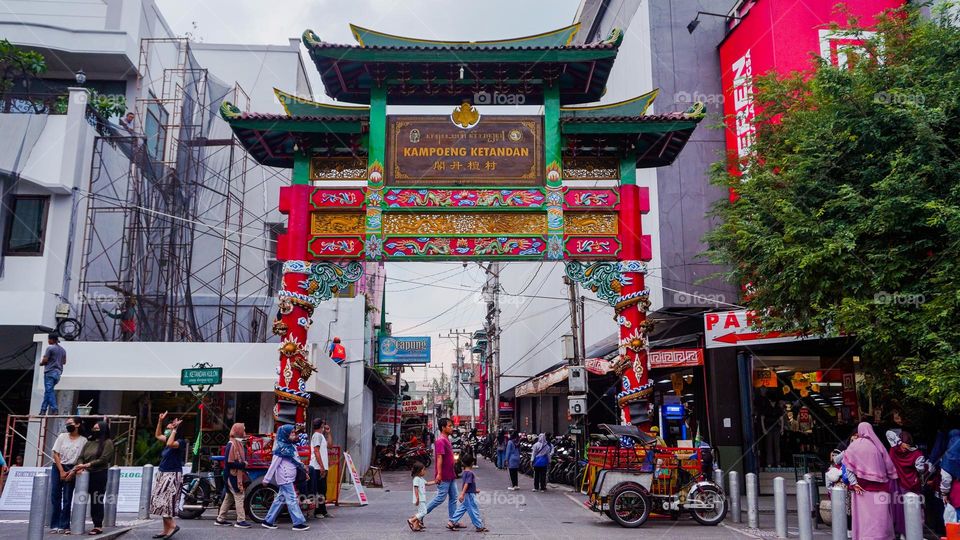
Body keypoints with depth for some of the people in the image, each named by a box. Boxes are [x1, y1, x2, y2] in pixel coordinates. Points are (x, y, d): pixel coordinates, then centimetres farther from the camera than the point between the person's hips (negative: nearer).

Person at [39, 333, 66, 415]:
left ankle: (54, 409, -20)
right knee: (48, 391, 14)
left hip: (50, 372, -8)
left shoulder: (50, 348, -8)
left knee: (49, 391, -11)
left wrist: (41, 363, 8)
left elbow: (45, 360, -11)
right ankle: (43, 410, 16)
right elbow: (64, 361, 18)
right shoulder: (63, 350, 15)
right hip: (58, 373, 8)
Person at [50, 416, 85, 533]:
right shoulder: (62, 437, 3)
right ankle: (55, 525, 7)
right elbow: (56, 455, 0)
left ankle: (64, 526, 2)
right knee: (55, 497, 1)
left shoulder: (83, 441, -2)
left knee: (67, 498, -1)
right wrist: (61, 471, -8)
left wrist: (72, 472, -12)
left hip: (71, 470, -2)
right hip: (57, 468, 2)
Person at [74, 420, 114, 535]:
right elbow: (81, 457, 10)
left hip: (100, 474, -6)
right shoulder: (89, 443, 17)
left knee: (97, 500, -4)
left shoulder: (107, 442, -3)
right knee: (93, 500, 5)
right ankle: (96, 525, 12)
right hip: (88, 474, 6)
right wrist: (80, 466, -10)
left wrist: (87, 465, -16)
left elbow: (103, 459, -11)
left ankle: (98, 526, 2)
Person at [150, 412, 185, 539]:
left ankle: (172, 525, -8)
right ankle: (166, 529, 13)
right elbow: (157, 435, 29)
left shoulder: (180, 442, -13)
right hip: (163, 474, 10)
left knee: (164, 501, -15)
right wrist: (160, 421, 19)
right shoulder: (168, 440, 13)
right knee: (162, 502, 9)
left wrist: (174, 430, -22)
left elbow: (170, 444, -33)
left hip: (172, 475, -10)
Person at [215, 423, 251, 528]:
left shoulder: (239, 443, 14)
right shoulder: (231, 444, -16)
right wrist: (243, 465, -18)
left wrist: (244, 464, 2)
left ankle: (220, 519, 23)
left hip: (238, 475, 10)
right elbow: (229, 462, -22)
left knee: (229, 498, 15)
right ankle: (240, 521, -4)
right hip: (233, 475, -10)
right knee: (239, 497, -7)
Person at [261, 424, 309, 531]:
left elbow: (296, 461, 20)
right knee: (292, 499, -7)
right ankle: (298, 523, -5)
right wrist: (266, 479, -13)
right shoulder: (281, 448, -14)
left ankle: (268, 521, 20)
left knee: (280, 498, 13)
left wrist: (304, 471, 20)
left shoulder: (291, 446, 13)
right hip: (284, 477, -9)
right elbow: (274, 464, -14)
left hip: (289, 478, 9)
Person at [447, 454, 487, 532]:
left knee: (461, 509, 13)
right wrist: (462, 494, -29)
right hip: (469, 495, -9)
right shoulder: (470, 473, -18)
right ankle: (479, 527, 5)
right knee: (474, 510, -2)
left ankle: (451, 522, 13)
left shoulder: (465, 472, 10)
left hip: (467, 494, 9)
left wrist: (475, 490, 29)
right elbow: (466, 484, -24)